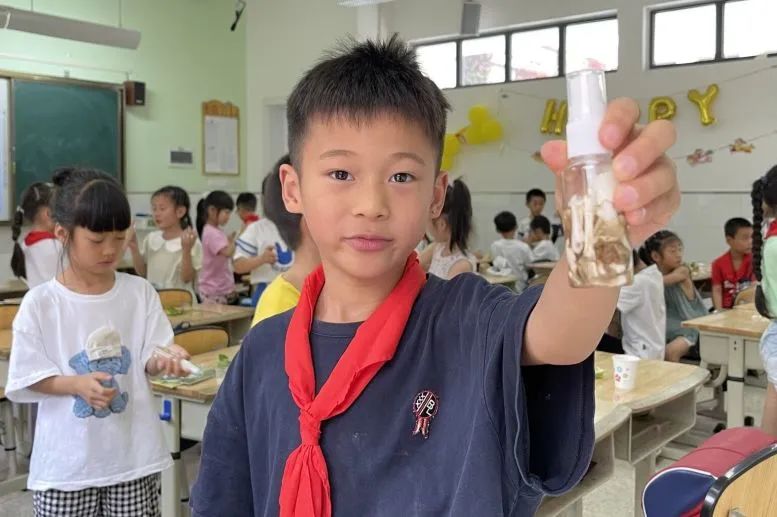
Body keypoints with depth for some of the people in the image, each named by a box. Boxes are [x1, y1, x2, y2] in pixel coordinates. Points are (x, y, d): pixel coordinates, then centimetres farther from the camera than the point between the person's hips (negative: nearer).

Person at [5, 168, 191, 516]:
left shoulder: (140, 293, -2)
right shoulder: (40, 303, -7)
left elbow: (148, 359, 0)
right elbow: (27, 379, -3)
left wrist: (163, 359, -23)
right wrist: (77, 384, -20)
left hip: (134, 455, 2)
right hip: (67, 462, -1)